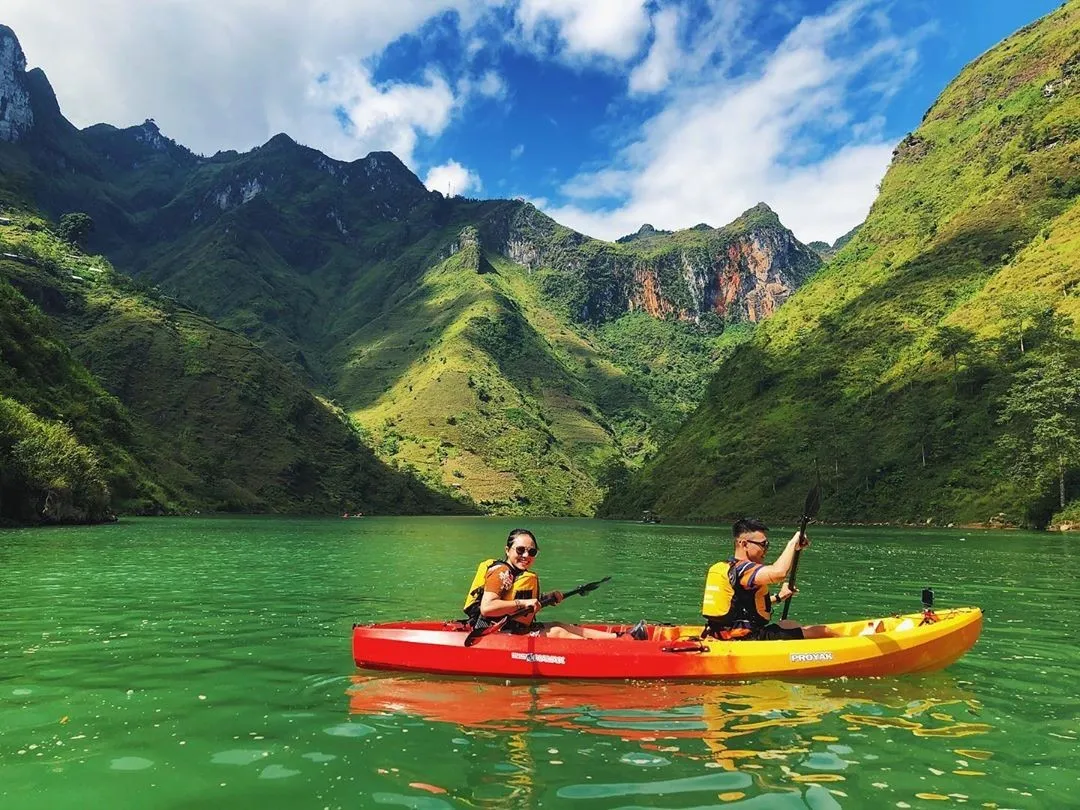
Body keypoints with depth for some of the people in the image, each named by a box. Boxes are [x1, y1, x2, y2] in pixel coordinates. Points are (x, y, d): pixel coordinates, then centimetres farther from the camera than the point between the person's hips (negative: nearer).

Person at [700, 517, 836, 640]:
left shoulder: (726, 568, 12)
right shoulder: (744, 569, -19)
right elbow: (779, 572, -37)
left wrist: (778, 598, 19)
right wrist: (793, 543, -22)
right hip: (749, 638, -10)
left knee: (791, 625, 34)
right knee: (823, 632, -6)